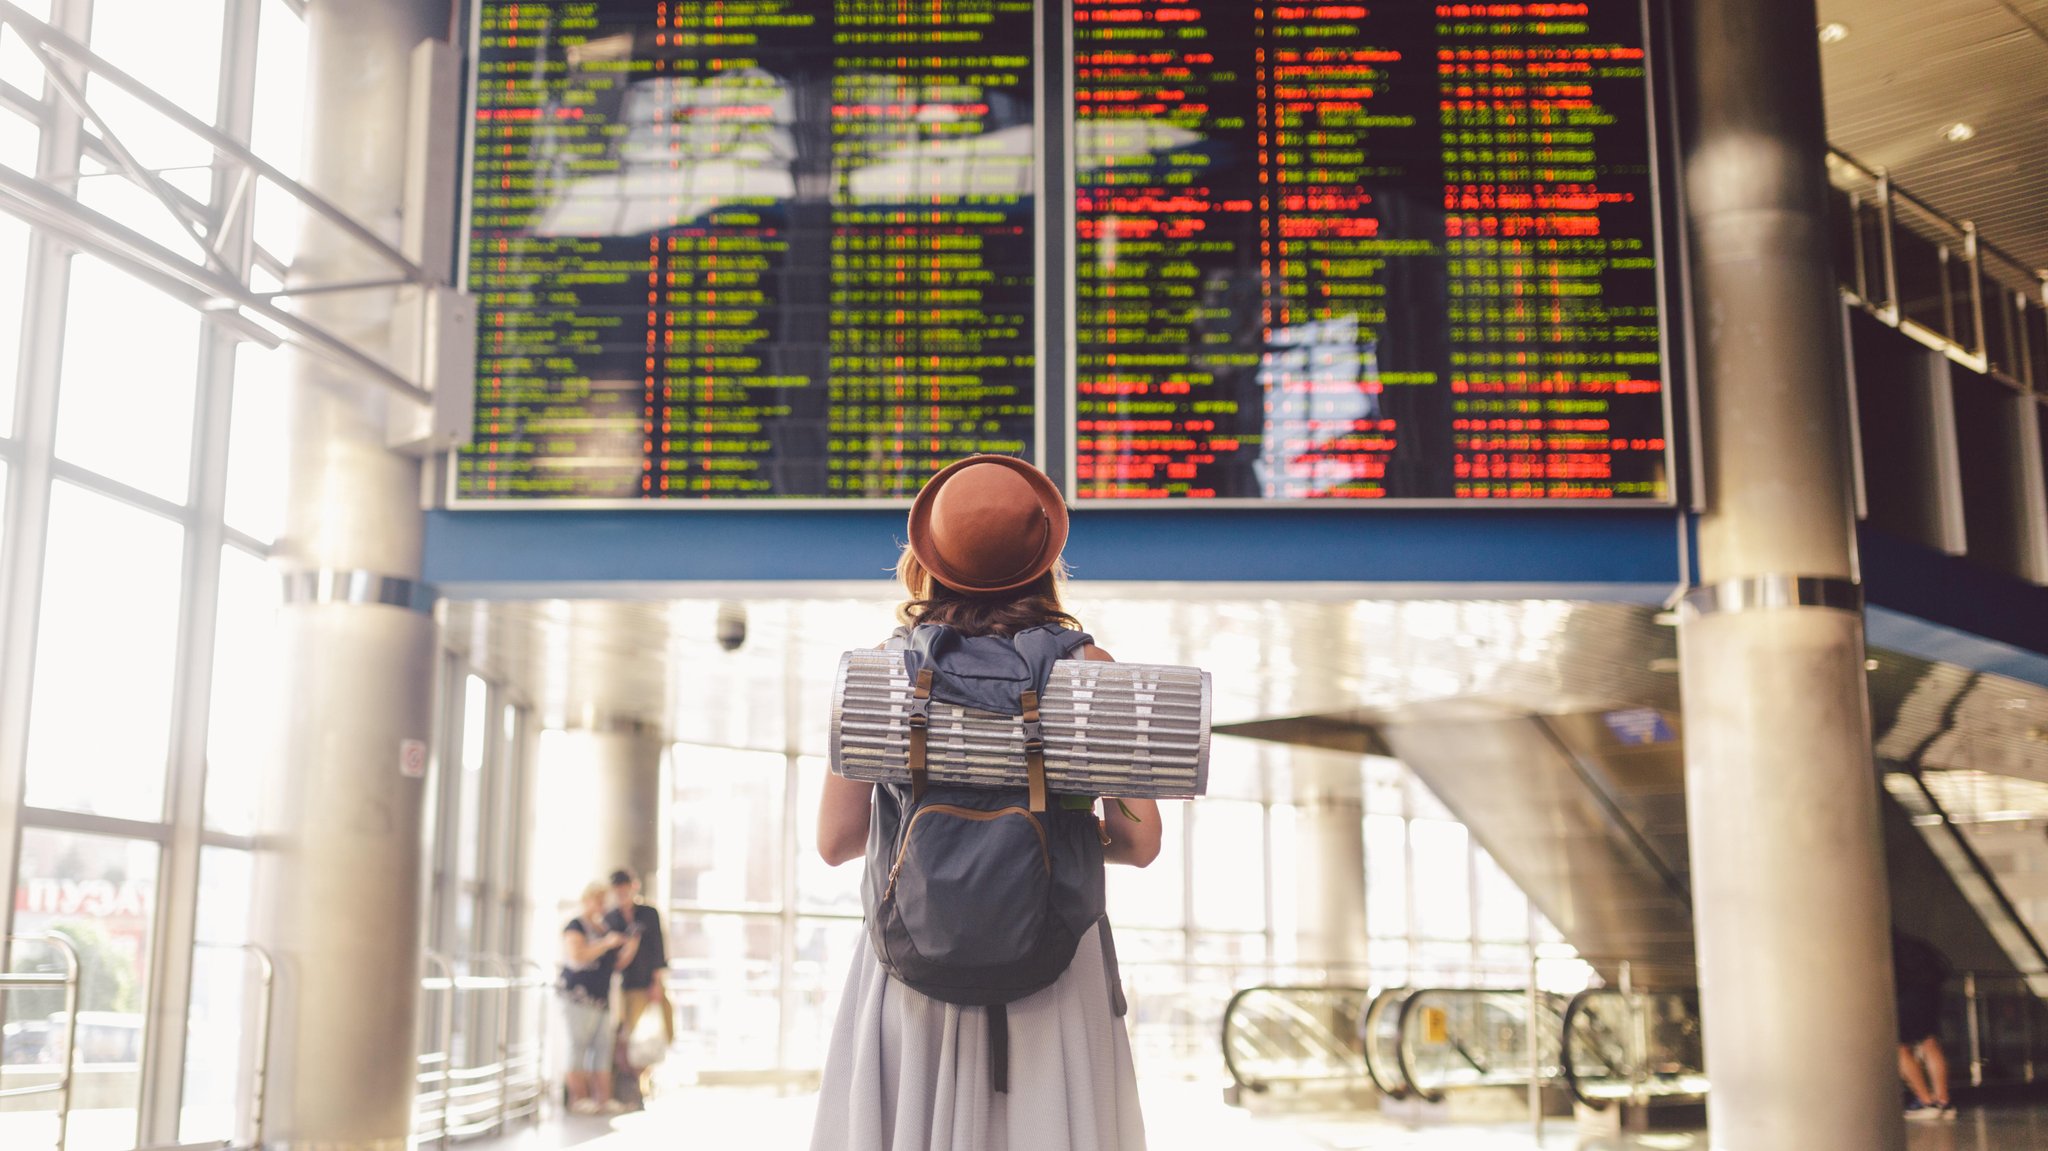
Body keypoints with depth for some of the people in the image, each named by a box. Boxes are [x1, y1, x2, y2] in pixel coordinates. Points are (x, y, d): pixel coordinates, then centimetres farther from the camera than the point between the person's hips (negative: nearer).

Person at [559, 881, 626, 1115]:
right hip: (580, 996, -7)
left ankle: (603, 1097, 1)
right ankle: (578, 1098, -7)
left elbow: (616, 963, 23)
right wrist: (606, 943, -19)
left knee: (603, 1047, 1)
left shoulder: (604, 929, 19)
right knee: (579, 1046, -8)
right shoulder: (576, 927, -3)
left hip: (602, 997, 7)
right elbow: (576, 957, -18)